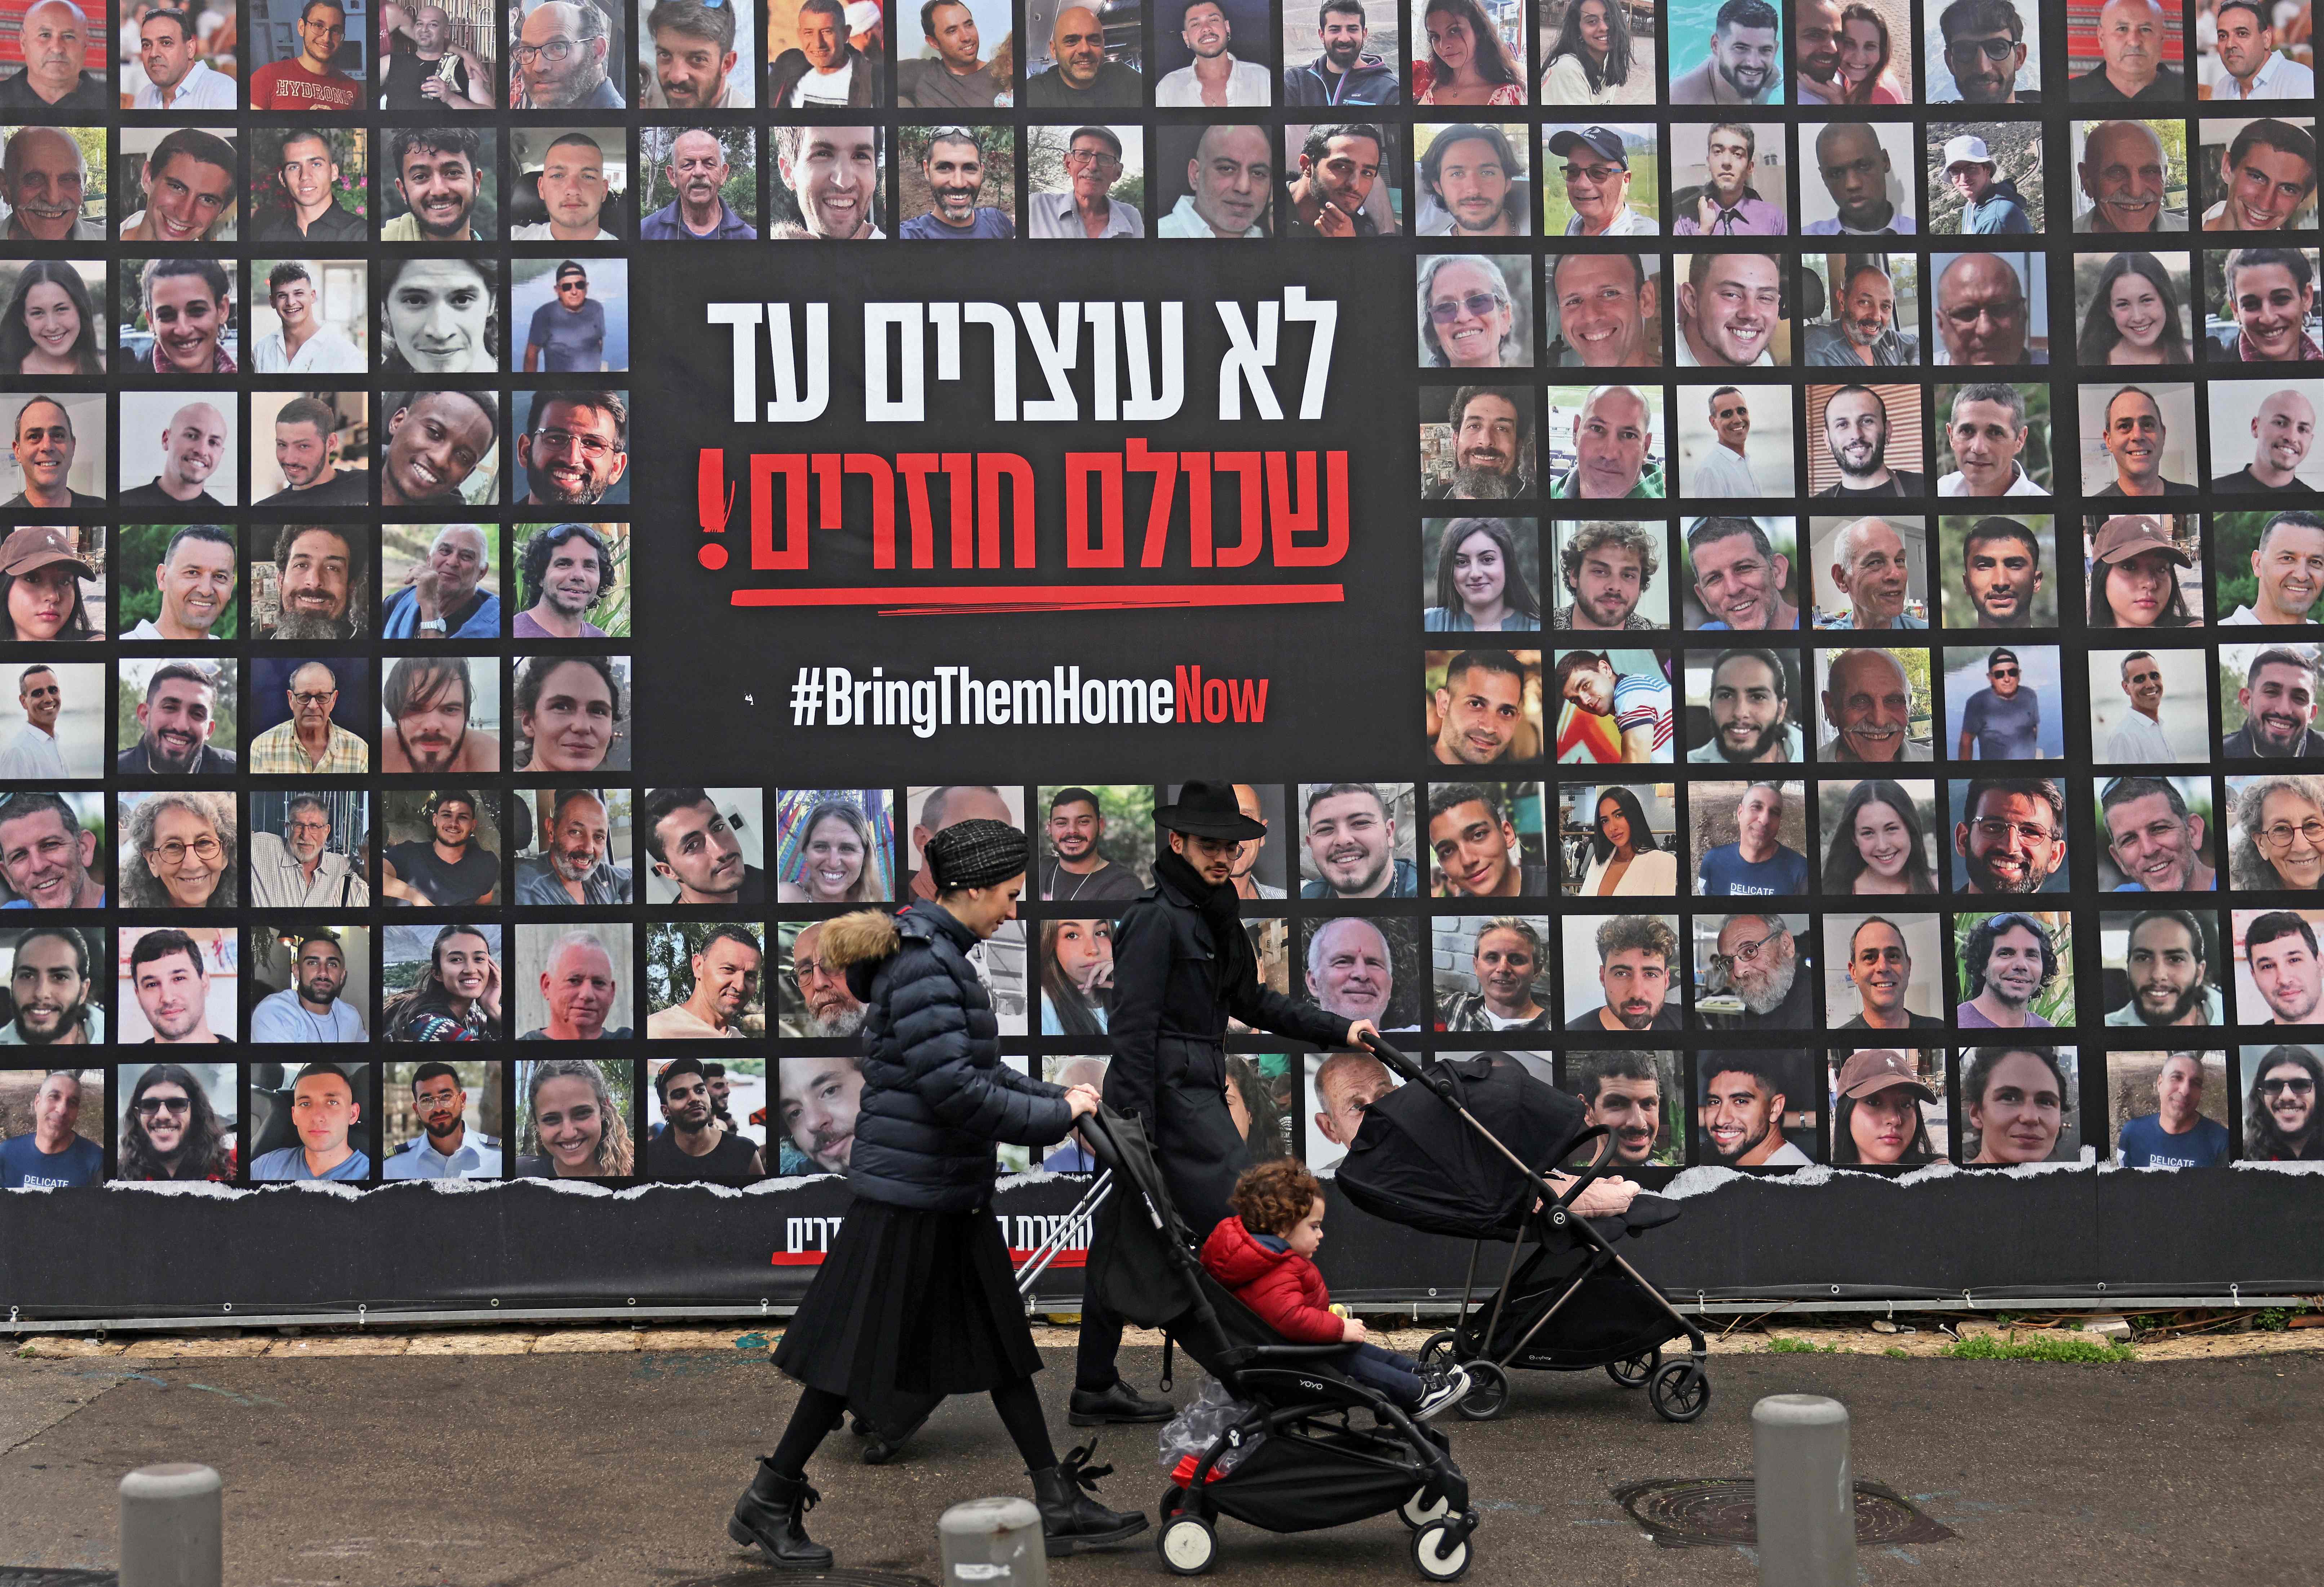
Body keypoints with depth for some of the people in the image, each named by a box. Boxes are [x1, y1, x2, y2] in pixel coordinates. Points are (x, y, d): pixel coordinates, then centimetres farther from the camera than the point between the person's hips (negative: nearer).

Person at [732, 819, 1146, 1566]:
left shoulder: (942, 955, 13)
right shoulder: (924, 963, -19)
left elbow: (980, 1068, 18)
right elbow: (951, 1088, -25)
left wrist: (1058, 1097, 6)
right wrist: (1054, 1117, -16)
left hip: (954, 1193, 10)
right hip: (908, 1190, -10)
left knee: (1000, 1342, 11)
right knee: (856, 1353, 0)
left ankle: (1061, 1507, 17)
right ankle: (767, 1503, 16)